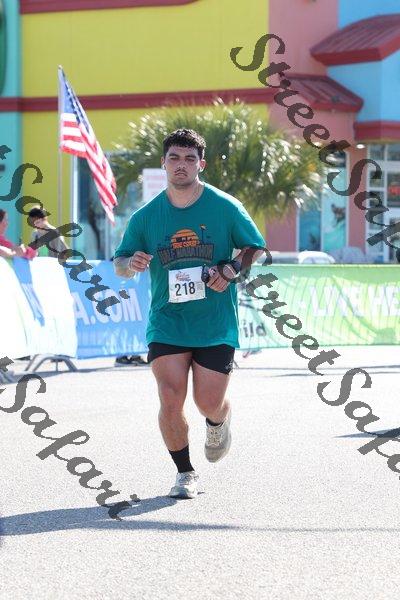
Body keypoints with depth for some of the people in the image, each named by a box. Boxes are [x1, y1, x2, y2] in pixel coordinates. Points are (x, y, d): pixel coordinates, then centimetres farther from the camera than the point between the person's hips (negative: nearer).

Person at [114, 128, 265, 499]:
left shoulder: (225, 207, -2)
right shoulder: (146, 216, 1)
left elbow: (256, 249, 7)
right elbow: (120, 264, 8)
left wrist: (230, 269, -12)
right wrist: (131, 264, -17)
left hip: (216, 326, -1)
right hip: (166, 324, 1)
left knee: (209, 404, -2)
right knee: (170, 401, -12)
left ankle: (218, 422, 37)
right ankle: (185, 474, 8)